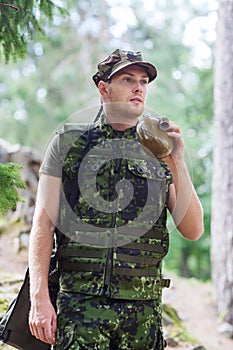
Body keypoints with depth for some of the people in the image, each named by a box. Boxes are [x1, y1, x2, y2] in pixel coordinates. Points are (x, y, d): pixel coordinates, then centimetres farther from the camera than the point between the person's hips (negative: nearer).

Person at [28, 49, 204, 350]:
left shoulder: (159, 152, 11)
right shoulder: (67, 144, 6)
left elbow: (193, 230, 4)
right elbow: (43, 225, 1)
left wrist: (177, 164, -6)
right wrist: (40, 298, -8)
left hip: (143, 310, 2)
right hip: (80, 304, -2)